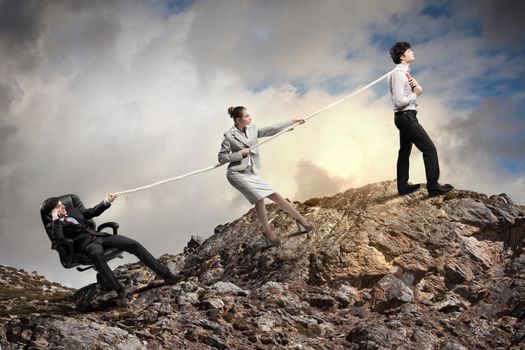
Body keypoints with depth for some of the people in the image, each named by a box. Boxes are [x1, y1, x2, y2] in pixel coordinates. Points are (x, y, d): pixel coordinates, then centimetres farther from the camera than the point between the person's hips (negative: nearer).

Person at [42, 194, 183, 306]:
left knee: (133, 244, -12)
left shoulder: (72, 211, 22)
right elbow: (59, 239, -18)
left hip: (99, 236, 7)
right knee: (96, 253, -44)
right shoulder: (51, 226, 3)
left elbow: (92, 212, 29)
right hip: (85, 244, -7)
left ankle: (166, 275, -11)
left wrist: (105, 203, 13)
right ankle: (119, 290, -36)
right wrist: (56, 219, -14)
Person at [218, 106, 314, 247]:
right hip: (236, 173, -6)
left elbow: (271, 130, 12)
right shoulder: (229, 136, -8)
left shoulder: (252, 130, 8)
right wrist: (240, 153, -13)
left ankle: (301, 219, 8)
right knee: (259, 197, -22)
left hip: (250, 172, 6)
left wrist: (291, 122, 13)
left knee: (275, 195, 1)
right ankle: (268, 233, -9)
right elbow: (221, 158, -4)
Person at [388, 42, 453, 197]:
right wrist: (415, 95, -12)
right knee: (429, 149, -9)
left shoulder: (405, 72, 12)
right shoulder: (398, 74, -19)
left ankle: (403, 186, 26)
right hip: (406, 116, -11)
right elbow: (399, 101, -25)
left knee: (405, 151, 17)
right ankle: (433, 186, -7)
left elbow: (420, 90, 14)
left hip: (406, 117, 11)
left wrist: (415, 85, -7)